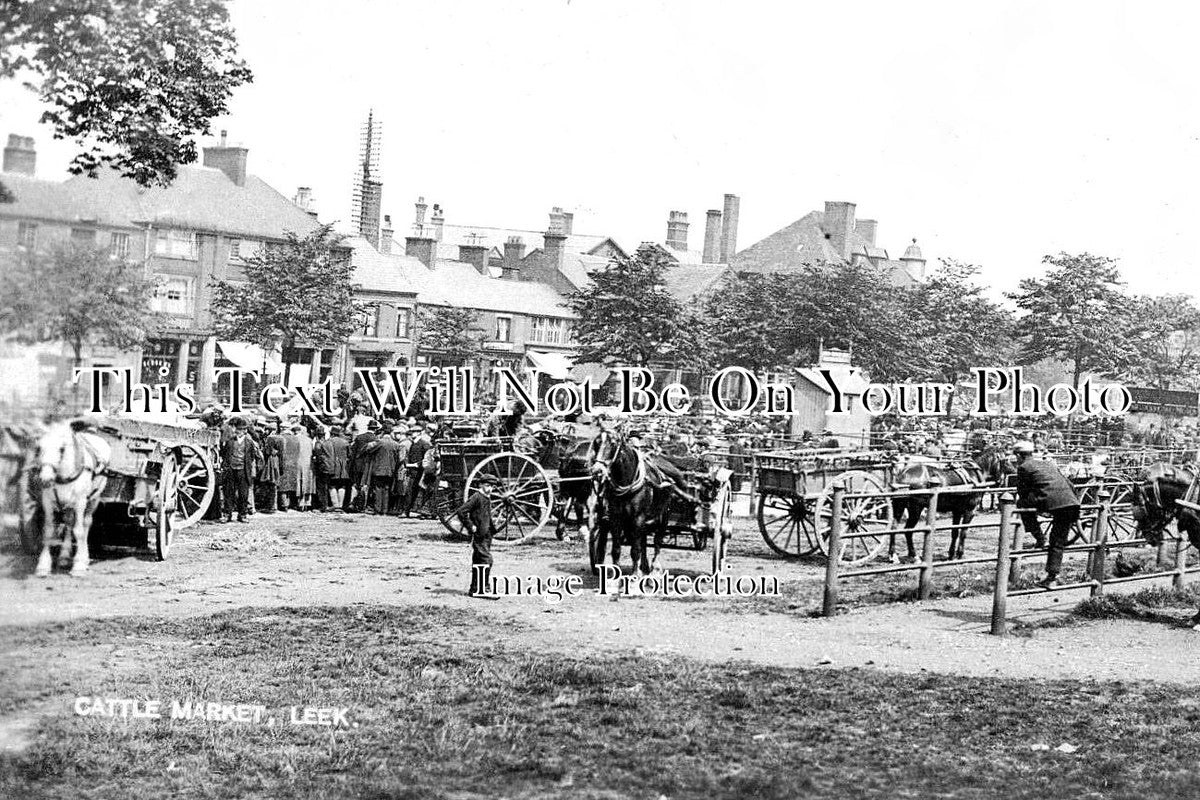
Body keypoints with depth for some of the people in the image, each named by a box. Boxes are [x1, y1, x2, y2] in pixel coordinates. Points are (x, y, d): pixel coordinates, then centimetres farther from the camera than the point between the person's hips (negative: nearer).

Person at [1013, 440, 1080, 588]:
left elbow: (1022, 492, 12)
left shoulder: (1023, 467, 10)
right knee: (1058, 542, 14)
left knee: (1022, 504, 18)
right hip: (1071, 503, 7)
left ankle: (1039, 538, 14)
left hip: (1052, 502, -7)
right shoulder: (1048, 463, 30)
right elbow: (1070, 485, 30)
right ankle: (1052, 577, 10)